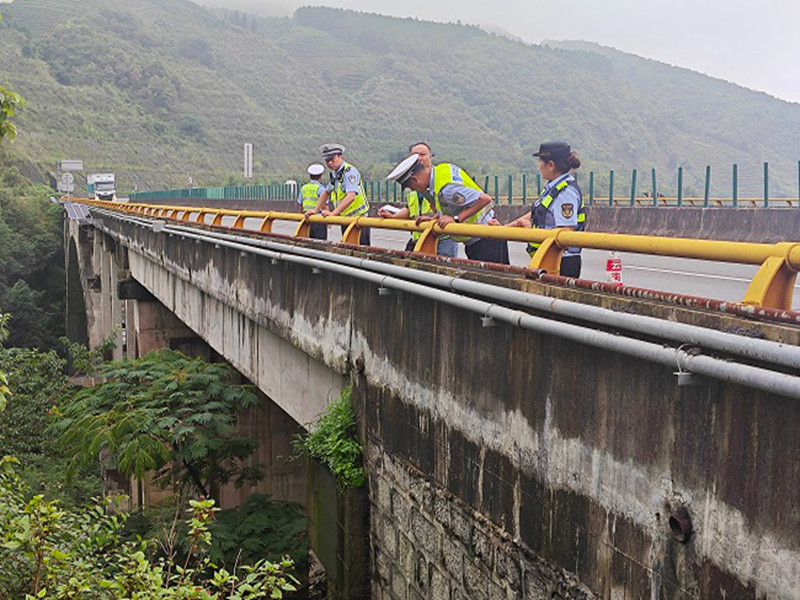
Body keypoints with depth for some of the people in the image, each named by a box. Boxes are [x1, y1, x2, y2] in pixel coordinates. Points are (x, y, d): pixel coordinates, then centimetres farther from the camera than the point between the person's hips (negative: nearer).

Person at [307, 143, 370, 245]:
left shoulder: (350, 171, -16)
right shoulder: (334, 174, 13)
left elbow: (351, 196, -29)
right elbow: (326, 192, 28)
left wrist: (334, 213, -34)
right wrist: (315, 210, 18)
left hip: (358, 218, -9)